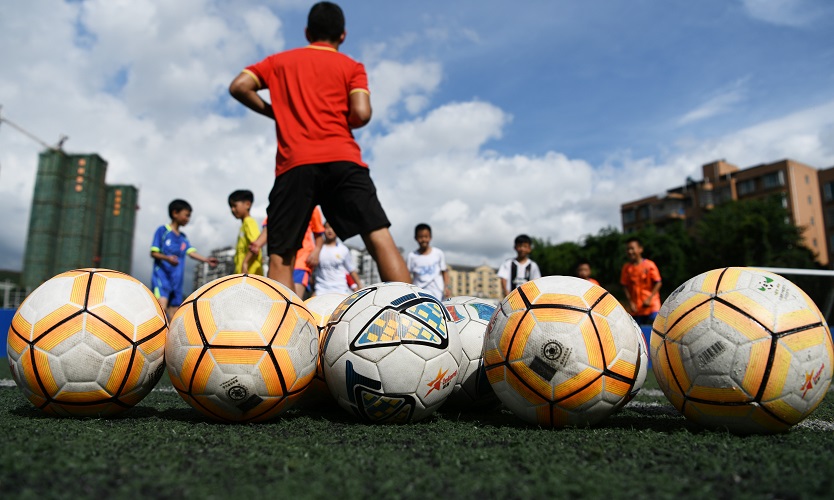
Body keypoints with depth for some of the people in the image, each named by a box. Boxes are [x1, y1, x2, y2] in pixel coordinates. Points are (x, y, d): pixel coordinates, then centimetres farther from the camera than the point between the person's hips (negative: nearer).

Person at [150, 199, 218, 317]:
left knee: (174, 315, 6)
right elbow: (153, 252, -6)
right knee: (162, 307, -25)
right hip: (161, 276, -6)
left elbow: (191, 252, 0)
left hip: (177, 281, 6)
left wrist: (206, 259, -17)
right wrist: (167, 258, -25)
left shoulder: (183, 238, 14)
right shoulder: (162, 230, -1)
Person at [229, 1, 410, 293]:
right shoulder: (352, 67, 15)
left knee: (281, 256, 2)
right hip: (343, 159, -1)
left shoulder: (279, 61, 20)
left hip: (294, 164, 1)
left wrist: (272, 112, 21)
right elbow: (361, 114, -1)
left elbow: (238, 87, 9)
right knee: (380, 238, -6)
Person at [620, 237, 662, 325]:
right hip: (635, 308, 3)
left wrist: (649, 299, -13)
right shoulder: (627, 267, 3)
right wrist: (630, 302, -4)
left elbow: (658, 283, -6)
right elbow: (625, 286, 5)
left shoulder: (649, 265, -6)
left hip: (651, 306, -3)